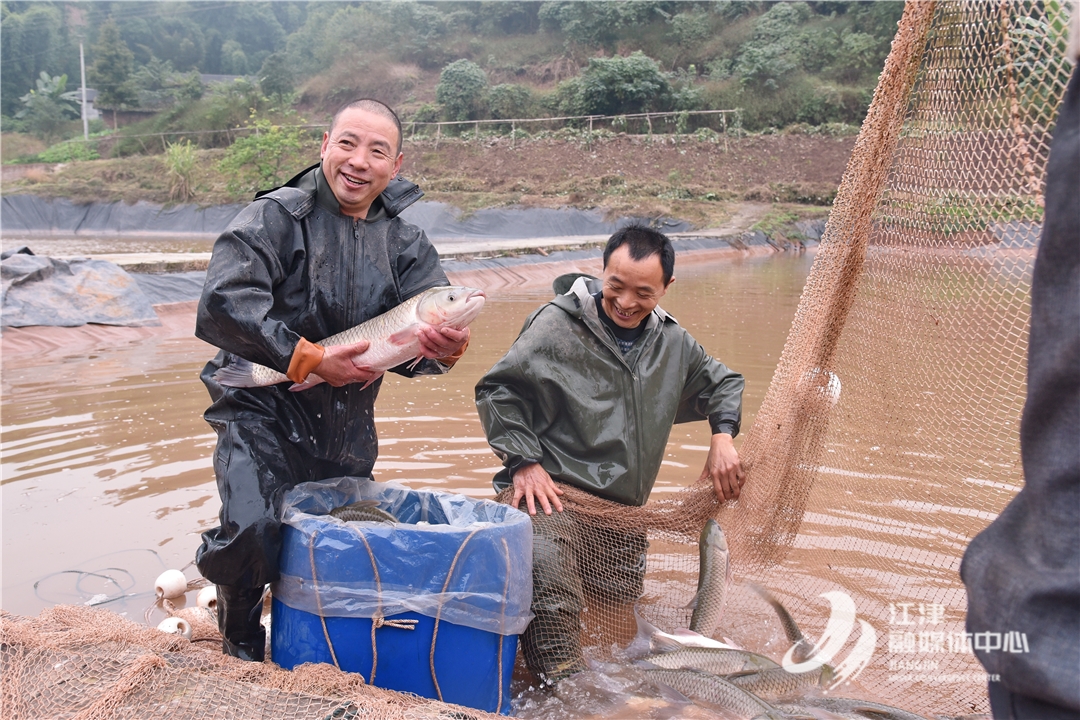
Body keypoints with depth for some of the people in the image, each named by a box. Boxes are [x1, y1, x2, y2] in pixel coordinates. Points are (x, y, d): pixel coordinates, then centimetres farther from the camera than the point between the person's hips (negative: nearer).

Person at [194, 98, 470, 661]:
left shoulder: (406, 245, 5)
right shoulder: (276, 217, -8)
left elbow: (413, 348, -5)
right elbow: (222, 305, -21)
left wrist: (445, 347, -29)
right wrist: (308, 358, -23)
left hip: (346, 430, 5)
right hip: (262, 411, -4)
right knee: (252, 531, -24)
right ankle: (241, 643, 7)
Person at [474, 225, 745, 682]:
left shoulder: (672, 342, 11)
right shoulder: (558, 324, -7)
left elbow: (722, 382, 28)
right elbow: (497, 390, -4)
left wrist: (723, 437, 11)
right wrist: (523, 461, -14)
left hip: (625, 514, 7)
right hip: (555, 494, -6)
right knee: (550, 576, -35)